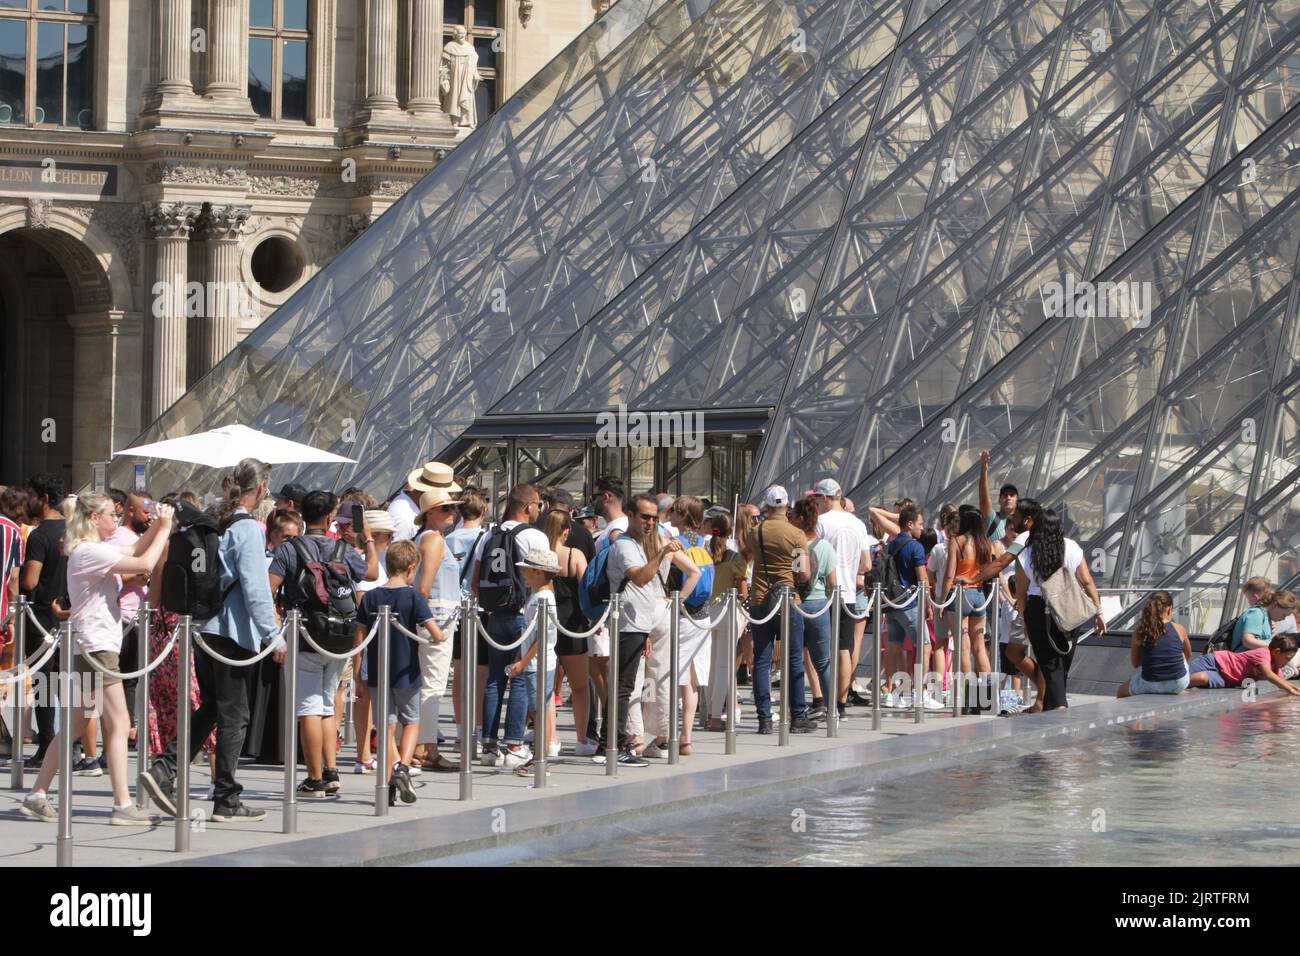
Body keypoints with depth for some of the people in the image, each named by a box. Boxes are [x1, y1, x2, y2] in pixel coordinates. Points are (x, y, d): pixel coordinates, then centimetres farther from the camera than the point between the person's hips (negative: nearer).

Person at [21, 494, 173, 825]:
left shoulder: (96, 549, 15)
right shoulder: (88, 552, -15)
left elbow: (134, 551, 21)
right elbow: (144, 564, -20)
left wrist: (158, 526, 8)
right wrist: (164, 528, -10)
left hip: (94, 647, 10)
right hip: (95, 645, -10)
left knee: (74, 727, 12)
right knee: (118, 724, -8)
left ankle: (37, 796, 15)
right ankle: (123, 805, -9)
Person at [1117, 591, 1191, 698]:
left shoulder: (1139, 632, -7)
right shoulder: (1180, 629, -5)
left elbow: (1135, 663, 2)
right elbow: (1188, 655, 13)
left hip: (1150, 685, -1)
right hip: (1178, 685, 1)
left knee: (1121, 693, 33)